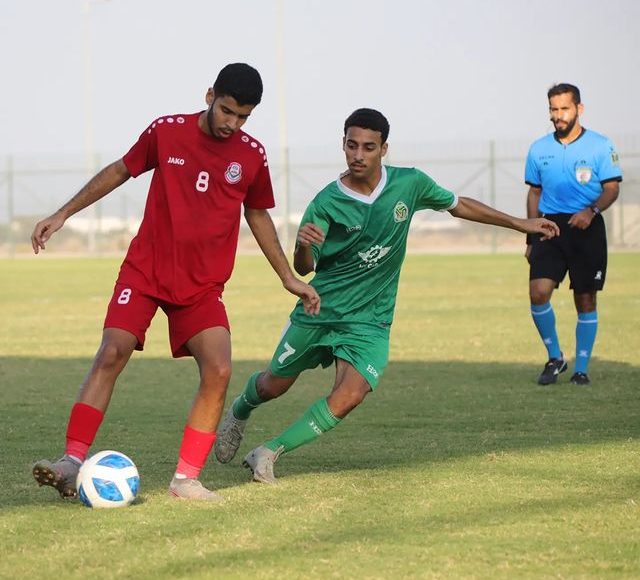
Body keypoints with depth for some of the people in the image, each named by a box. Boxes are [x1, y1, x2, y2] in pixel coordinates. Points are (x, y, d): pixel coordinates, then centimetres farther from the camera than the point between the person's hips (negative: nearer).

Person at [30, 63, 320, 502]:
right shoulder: (166, 132, -4)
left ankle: (186, 480, -3)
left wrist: (289, 278, 18)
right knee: (112, 353, -19)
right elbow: (120, 171, 10)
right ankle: (72, 463, -20)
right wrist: (63, 214, 9)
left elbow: (258, 215, 17)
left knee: (219, 370, -15)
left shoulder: (252, 156, 1)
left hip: (203, 286, 2)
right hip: (145, 270, -2)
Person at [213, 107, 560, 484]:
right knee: (274, 386, 14)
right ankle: (240, 412, 51)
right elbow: (304, 268, -15)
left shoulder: (409, 184, -7)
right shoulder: (327, 203, -14)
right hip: (319, 310, -1)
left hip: (370, 320, 1)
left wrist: (520, 223, 13)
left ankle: (269, 453, -9)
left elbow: (458, 205, 10)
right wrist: (303, 245, -40)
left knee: (350, 396, -22)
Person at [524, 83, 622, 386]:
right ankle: (554, 357, 5)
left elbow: (612, 188, -4)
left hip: (587, 228, -2)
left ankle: (581, 369, 14)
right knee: (538, 292, -15)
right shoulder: (539, 149, 8)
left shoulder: (600, 145, -2)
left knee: (586, 301, 3)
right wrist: (530, 238, 14)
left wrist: (591, 211, -23)